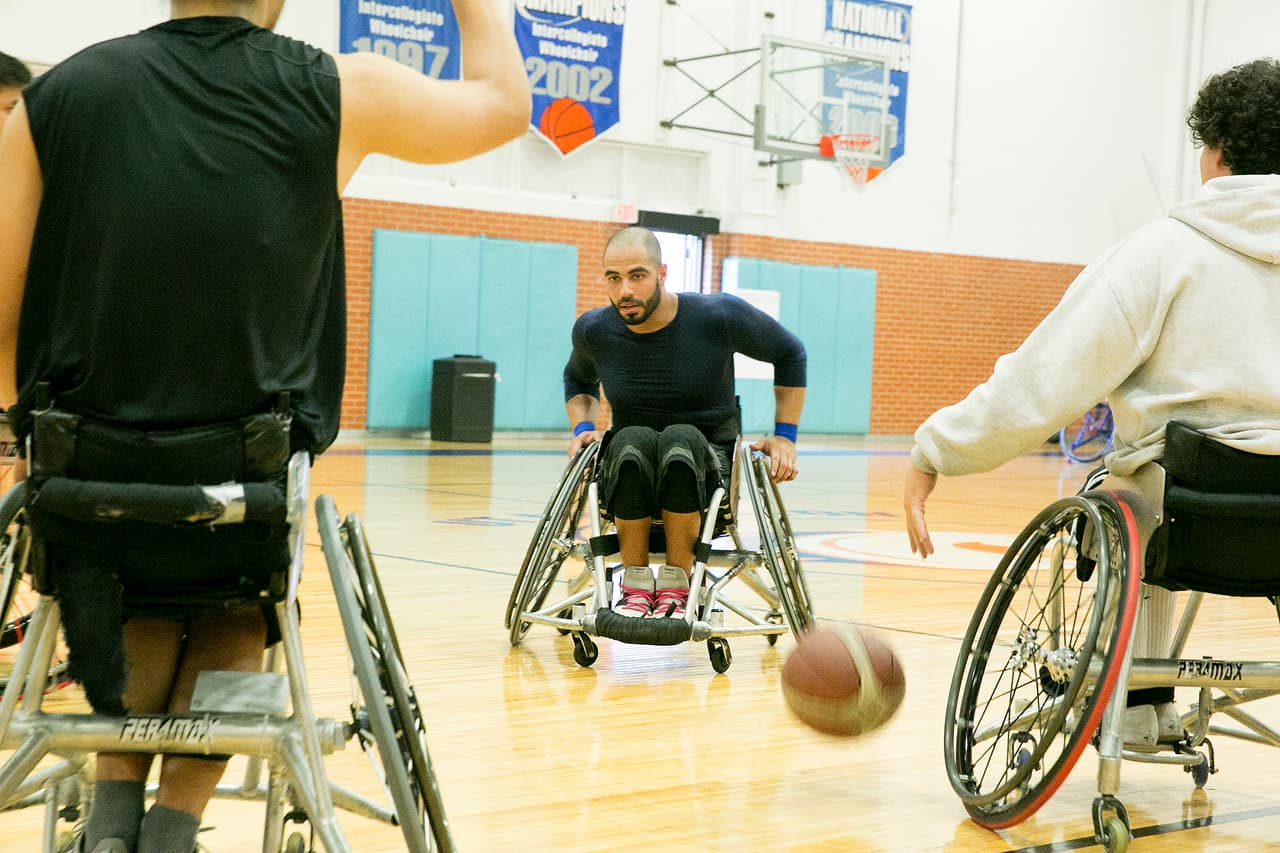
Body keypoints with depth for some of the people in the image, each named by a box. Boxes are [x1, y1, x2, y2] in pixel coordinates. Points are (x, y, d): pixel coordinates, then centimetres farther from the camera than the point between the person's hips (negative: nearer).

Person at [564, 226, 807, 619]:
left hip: (707, 463, -2)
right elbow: (578, 381, 24)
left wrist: (784, 436, 3)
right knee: (633, 440, -36)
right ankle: (636, 584, -20)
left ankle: (676, 583, -22)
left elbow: (790, 354, 7)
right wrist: (582, 427, 5)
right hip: (628, 470, 2)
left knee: (681, 439, -38)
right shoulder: (593, 330, -1)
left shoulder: (718, 316, -11)